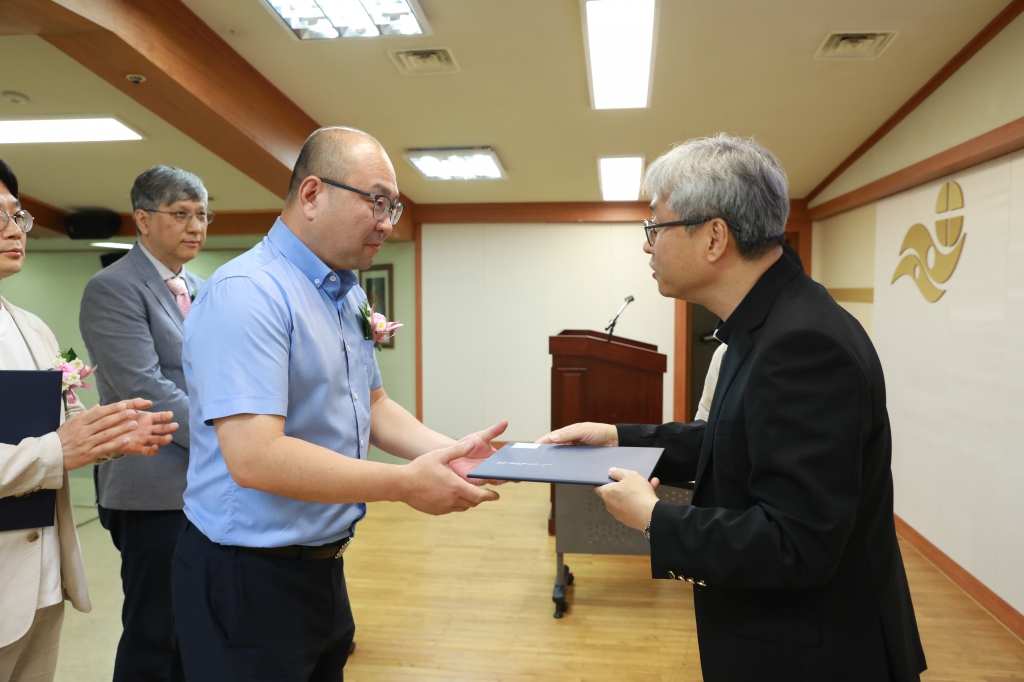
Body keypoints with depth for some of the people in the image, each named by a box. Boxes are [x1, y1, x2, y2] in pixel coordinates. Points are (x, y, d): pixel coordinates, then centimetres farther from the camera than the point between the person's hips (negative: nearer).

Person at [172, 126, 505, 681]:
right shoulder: (247, 293, -22)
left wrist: (449, 452, -3)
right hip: (248, 582, -8)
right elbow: (254, 457, -30)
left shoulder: (351, 296, 8)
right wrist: (405, 484, -25)